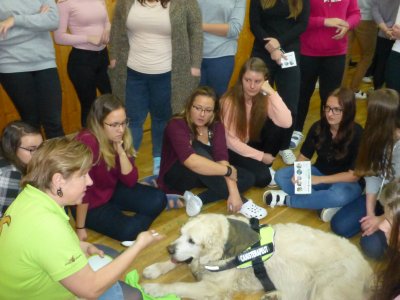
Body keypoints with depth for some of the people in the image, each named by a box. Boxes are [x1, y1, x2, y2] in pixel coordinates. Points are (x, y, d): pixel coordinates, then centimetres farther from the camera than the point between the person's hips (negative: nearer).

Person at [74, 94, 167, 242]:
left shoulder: (118, 139, -10)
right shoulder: (87, 143, -32)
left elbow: (130, 181, -10)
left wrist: (121, 151, -24)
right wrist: (80, 228, -21)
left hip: (113, 191, 6)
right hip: (92, 205, -6)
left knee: (158, 199, -12)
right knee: (129, 230, -26)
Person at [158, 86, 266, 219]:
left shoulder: (216, 126, -9)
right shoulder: (176, 125, -25)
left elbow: (222, 159, -22)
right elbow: (191, 161, -41)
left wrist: (234, 192, -34)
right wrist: (229, 171, -34)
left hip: (204, 176, 6)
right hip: (176, 177, -6)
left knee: (248, 178, -9)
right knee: (198, 150, -35)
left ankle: (199, 199, -24)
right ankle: (241, 202, -29)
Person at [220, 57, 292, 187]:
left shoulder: (264, 97, -12)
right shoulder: (229, 100, -24)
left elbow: (286, 123, -27)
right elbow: (230, 141, -19)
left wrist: (272, 93, -31)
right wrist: (261, 156, -16)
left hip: (253, 143, 5)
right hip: (233, 149, -4)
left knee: (275, 126, -22)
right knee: (262, 177, -25)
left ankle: (266, 166, -2)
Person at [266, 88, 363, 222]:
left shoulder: (357, 134, -21)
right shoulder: (318, 127, -10)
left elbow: (354, 175, -20)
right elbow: (303, 157, -3)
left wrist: (319, 180, -27)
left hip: (346, 182, -4)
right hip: (319, 172, 5)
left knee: (339, 196, -40)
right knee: (280, 175, -17)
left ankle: (287, 199, -20)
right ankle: (327, 204, -24)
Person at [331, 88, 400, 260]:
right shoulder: (379, 137, -6)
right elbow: (373, 174, -6)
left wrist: (382, 219, -16)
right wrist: (369, 213, -11)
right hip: (379, 198, 6)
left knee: (372, 246, -22)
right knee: (339, 226, -8)